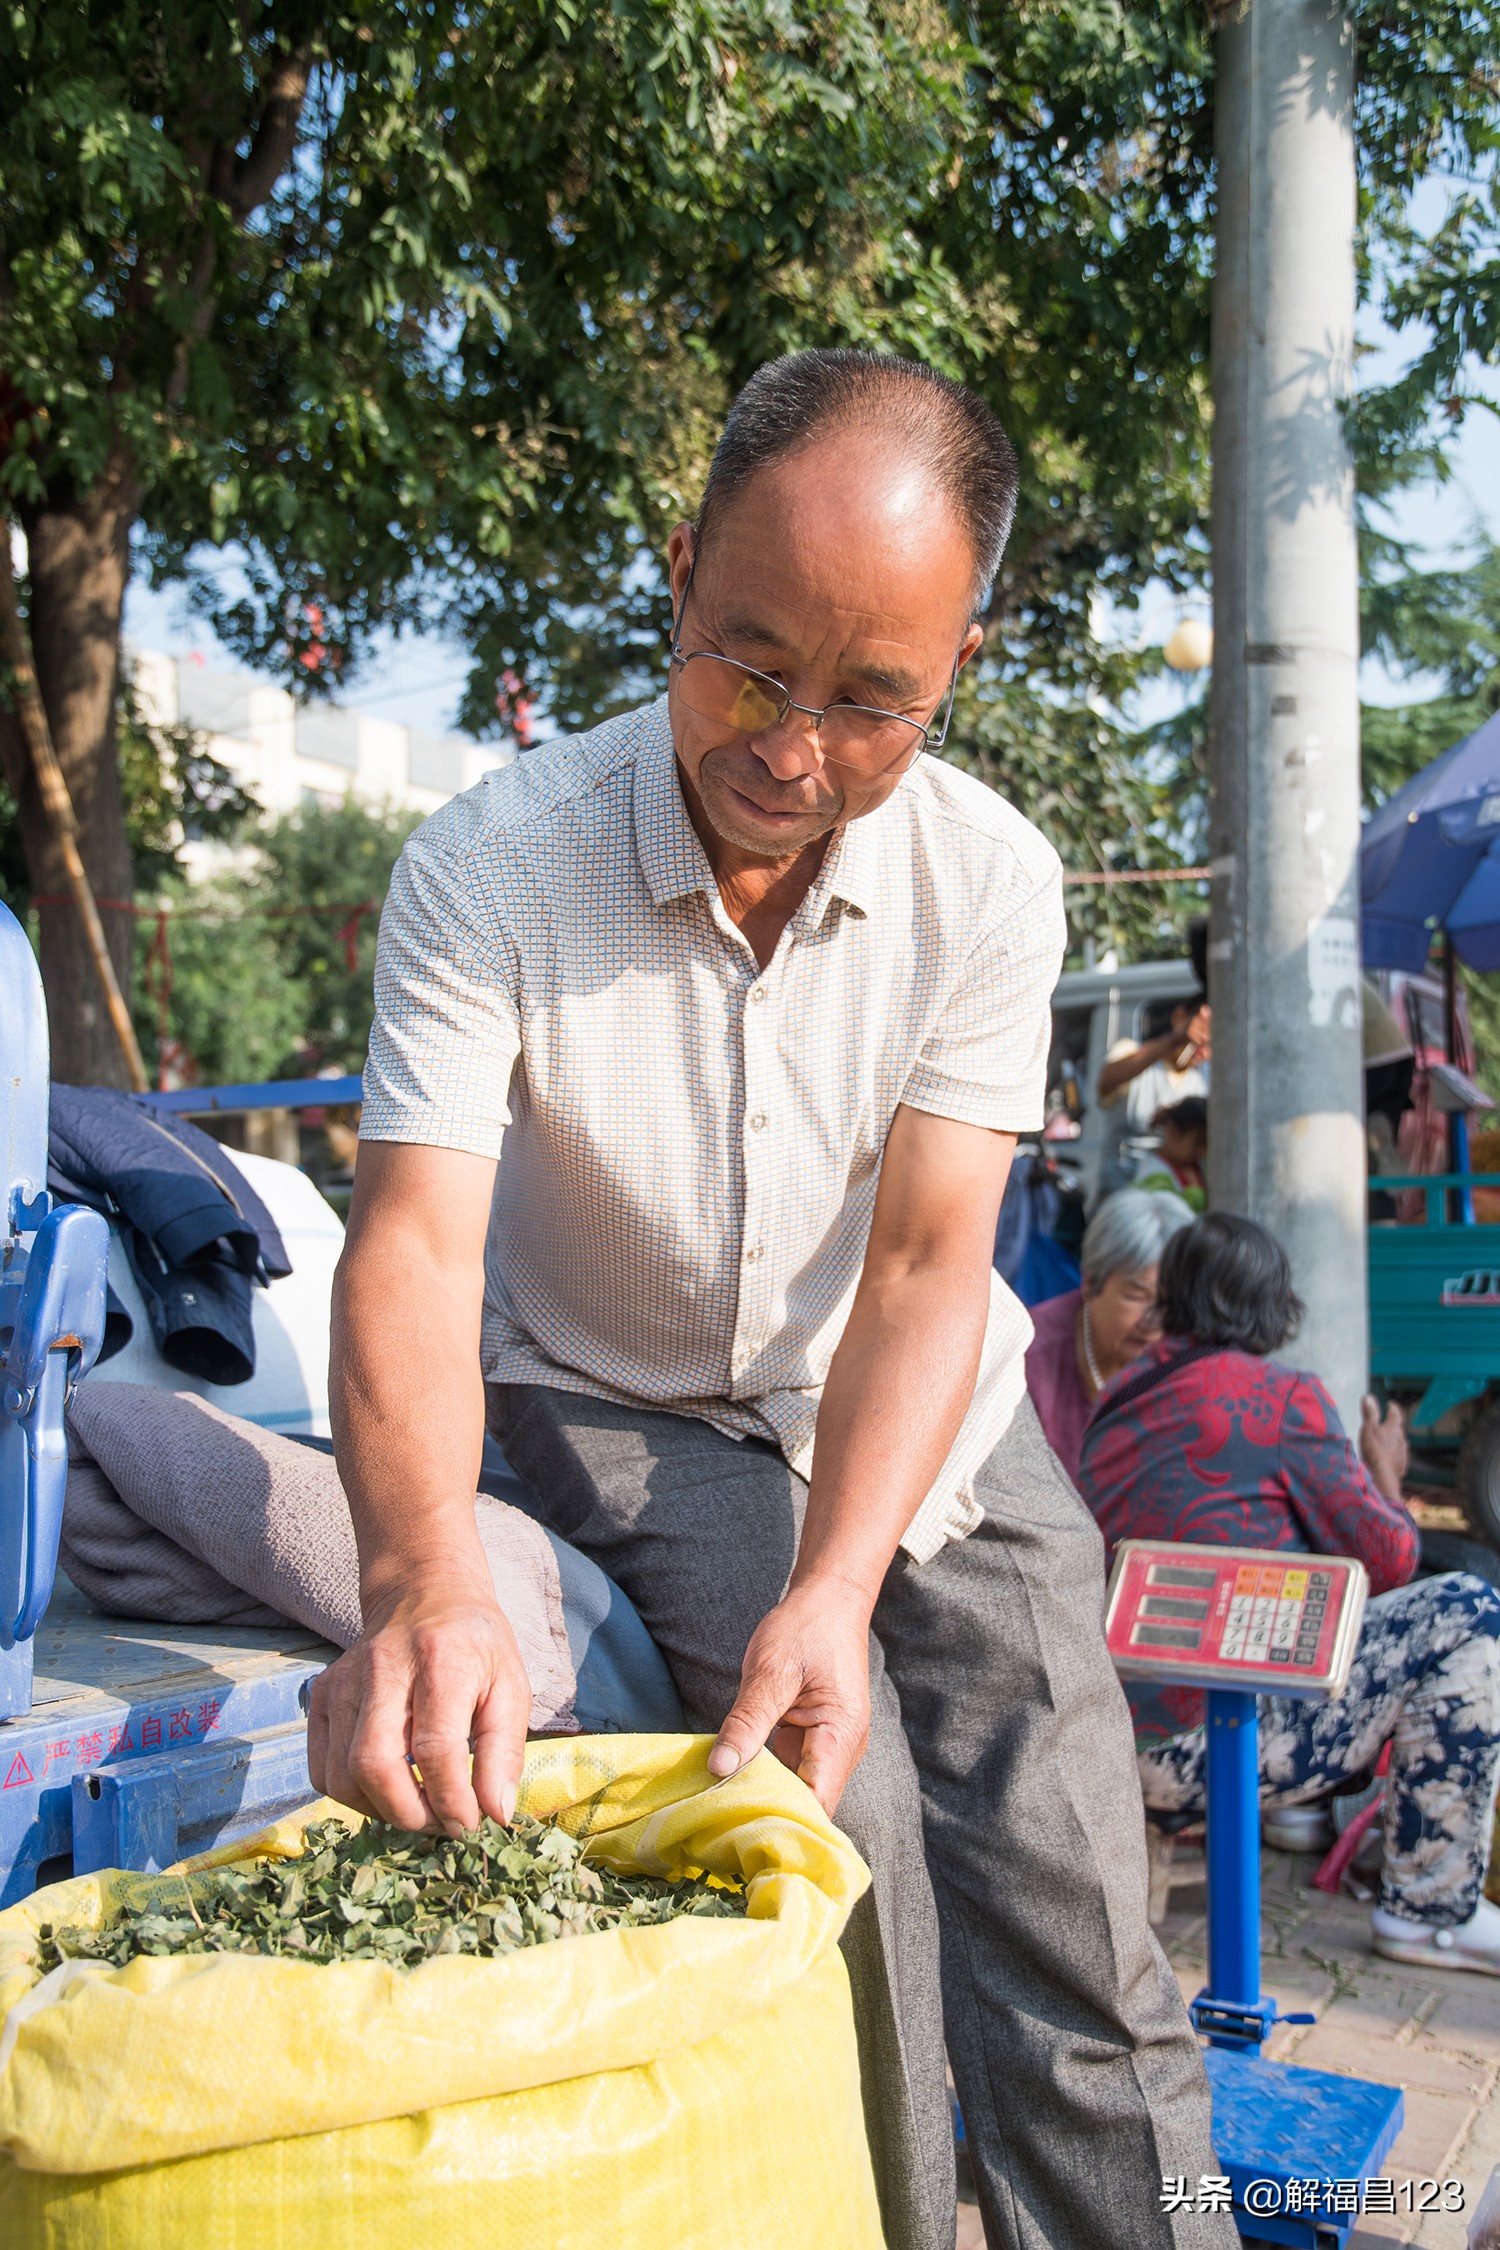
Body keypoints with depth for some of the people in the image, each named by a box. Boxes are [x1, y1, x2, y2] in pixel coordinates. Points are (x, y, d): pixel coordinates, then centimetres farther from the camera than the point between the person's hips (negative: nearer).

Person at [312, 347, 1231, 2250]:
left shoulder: (993, 882, -18)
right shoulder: (489, 871, -23)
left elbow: (924, 1264, -20)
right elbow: (413, 1241, -31)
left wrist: (838, 1589, -34)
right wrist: (421, 1572, -49)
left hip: (920, 1406, 2)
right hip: (620, 1398, -2)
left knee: (1064, 1881, -4)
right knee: (841, 1811, -20)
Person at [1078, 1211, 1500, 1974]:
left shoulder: (1119, 1400, 11)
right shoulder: (1282, 1396, -9)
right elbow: (1388, 1560, -5)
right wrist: (1385, 1476, 16)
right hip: (1211, 1739, -8)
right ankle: (1432, 1910, 2)